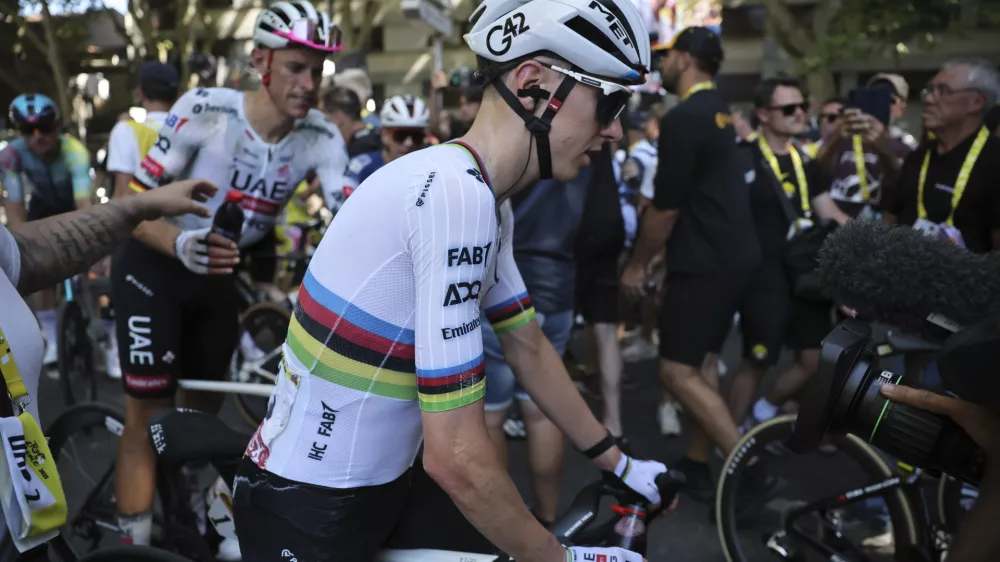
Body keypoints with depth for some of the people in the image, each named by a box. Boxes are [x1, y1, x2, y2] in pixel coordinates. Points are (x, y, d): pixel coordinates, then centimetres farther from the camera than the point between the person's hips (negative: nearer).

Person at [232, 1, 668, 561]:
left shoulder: (482, 199, 2)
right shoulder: (456, 195, -27)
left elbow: (529, 347, 13)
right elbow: (456, 455, -27)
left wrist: (619, 464, 17)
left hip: (381, 481, 8)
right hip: (311, 512, -8)